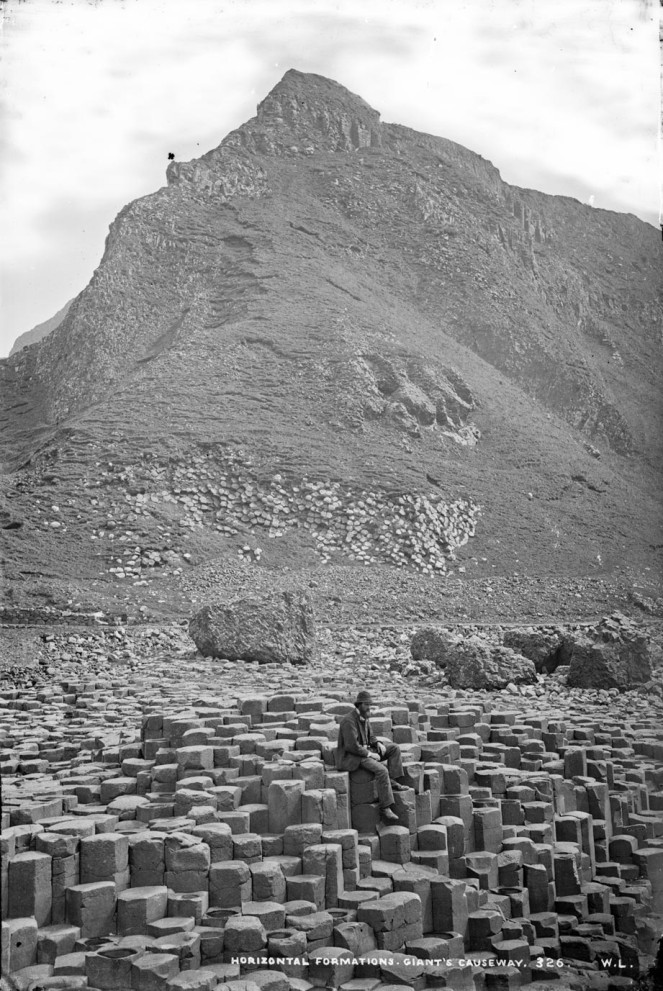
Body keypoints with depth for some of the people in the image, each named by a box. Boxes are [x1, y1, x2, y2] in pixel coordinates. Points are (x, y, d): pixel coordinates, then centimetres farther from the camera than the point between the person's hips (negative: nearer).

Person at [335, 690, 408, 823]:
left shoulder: (363, 717, 8)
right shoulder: (349, 720, -22)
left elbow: (370, 737, 18)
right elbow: (352, 746, -27)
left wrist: (379, 744, -3)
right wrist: (370, 754, -20)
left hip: (364, 751, 10)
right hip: (351, 757, -10)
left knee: (394, 748, 2)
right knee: (381, 770, -29)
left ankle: (392, 781, -5)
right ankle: (385, 809, -25)